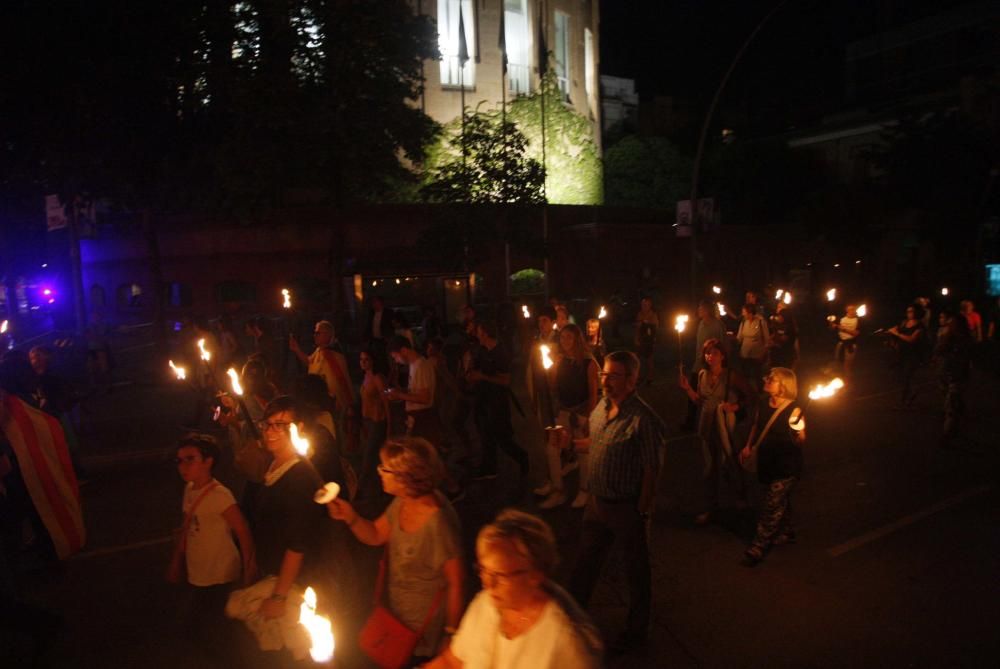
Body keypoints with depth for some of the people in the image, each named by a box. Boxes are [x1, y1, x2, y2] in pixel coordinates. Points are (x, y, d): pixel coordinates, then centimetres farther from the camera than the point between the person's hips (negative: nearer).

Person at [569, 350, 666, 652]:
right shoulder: (602, 407, -1)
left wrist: (641, 513, -17)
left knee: (637, 570, 15)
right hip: (597, 501, 7)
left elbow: (651, 470, -21)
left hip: (627, 508, -7)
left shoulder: (643, 420, -25)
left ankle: (637, 630, 35)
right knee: (586, 561, 22)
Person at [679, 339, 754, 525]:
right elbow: (700, 401, 7)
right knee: (710, 467, 14)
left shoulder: (731, 376, -13)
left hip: (726, 426, -5)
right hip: (707, 425, 5)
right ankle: (711, 507, 28)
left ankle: (740, 493, 37)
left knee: (727, 464, 5)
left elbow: (750, 396, -5)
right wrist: (688, 389, -6)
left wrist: (735, 406, -19)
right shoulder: (702, 374, 2)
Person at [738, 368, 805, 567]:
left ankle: (758, 548, 8)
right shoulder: (763, 406, -2)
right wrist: (748, 446, 7)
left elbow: (800, 442, -24)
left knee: (771, 505, -2)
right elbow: (756, 427, 15)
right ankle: (786, 533, 46)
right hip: (767, 463, 7)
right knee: (781, 500, 24)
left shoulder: (794, 411, -20)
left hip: (786, 467, -6)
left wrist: (798, 431, -44)